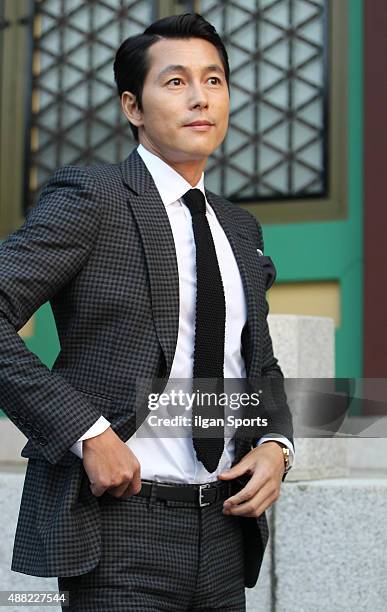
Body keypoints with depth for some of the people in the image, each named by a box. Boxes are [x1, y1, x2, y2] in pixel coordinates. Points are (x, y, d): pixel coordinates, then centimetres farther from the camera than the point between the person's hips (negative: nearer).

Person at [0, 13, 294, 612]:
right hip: (121, 526, -6)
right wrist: (86, 432, -19)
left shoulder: (239, 228, 15)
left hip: (224, 532, 7)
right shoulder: (90, 195, -6)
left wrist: (276, 445, 3)